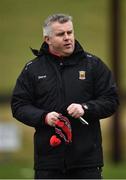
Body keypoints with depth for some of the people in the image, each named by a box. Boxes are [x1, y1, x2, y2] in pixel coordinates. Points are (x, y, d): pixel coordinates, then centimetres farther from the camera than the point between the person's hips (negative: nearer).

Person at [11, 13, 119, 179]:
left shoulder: (93, 64, 5)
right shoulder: (33, 69, 7)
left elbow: (111, 100, 4)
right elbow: (19, 105, 6)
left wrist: (85, 108, -14)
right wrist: (44, 117, -12)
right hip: (48, 157, 1)